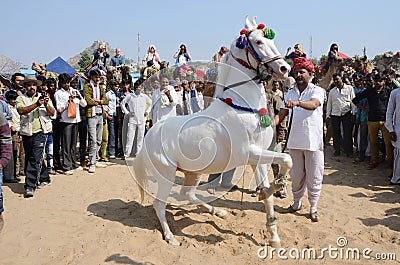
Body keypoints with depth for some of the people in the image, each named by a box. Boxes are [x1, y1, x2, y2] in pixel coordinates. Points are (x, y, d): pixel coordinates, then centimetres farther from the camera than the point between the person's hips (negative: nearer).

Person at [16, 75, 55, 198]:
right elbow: (21, 111, -13)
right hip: (27, 132, 3)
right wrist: (36, 104, -23)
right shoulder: (21, 99, 8)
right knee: (29, 158, 13)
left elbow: (52, 113, 2)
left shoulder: (43, 97, 11)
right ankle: (44, 178, 32)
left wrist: (46, 105, -17)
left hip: (41, 131, -2)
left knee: (36, 158, -12)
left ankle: (30, 186, -11)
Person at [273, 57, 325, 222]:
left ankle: (313, 208, 20)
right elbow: (281, 114, 5)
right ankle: (297, 202, 32)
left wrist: (297, 102, -44)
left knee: (314, 177, 5)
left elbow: (313, 104, -25)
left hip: (313, 141, -3)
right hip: (295, 141, 4)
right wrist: (272, 123, -15)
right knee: (296, 176, 14)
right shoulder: (290, 93, 11)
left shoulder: (317, 91, -2)